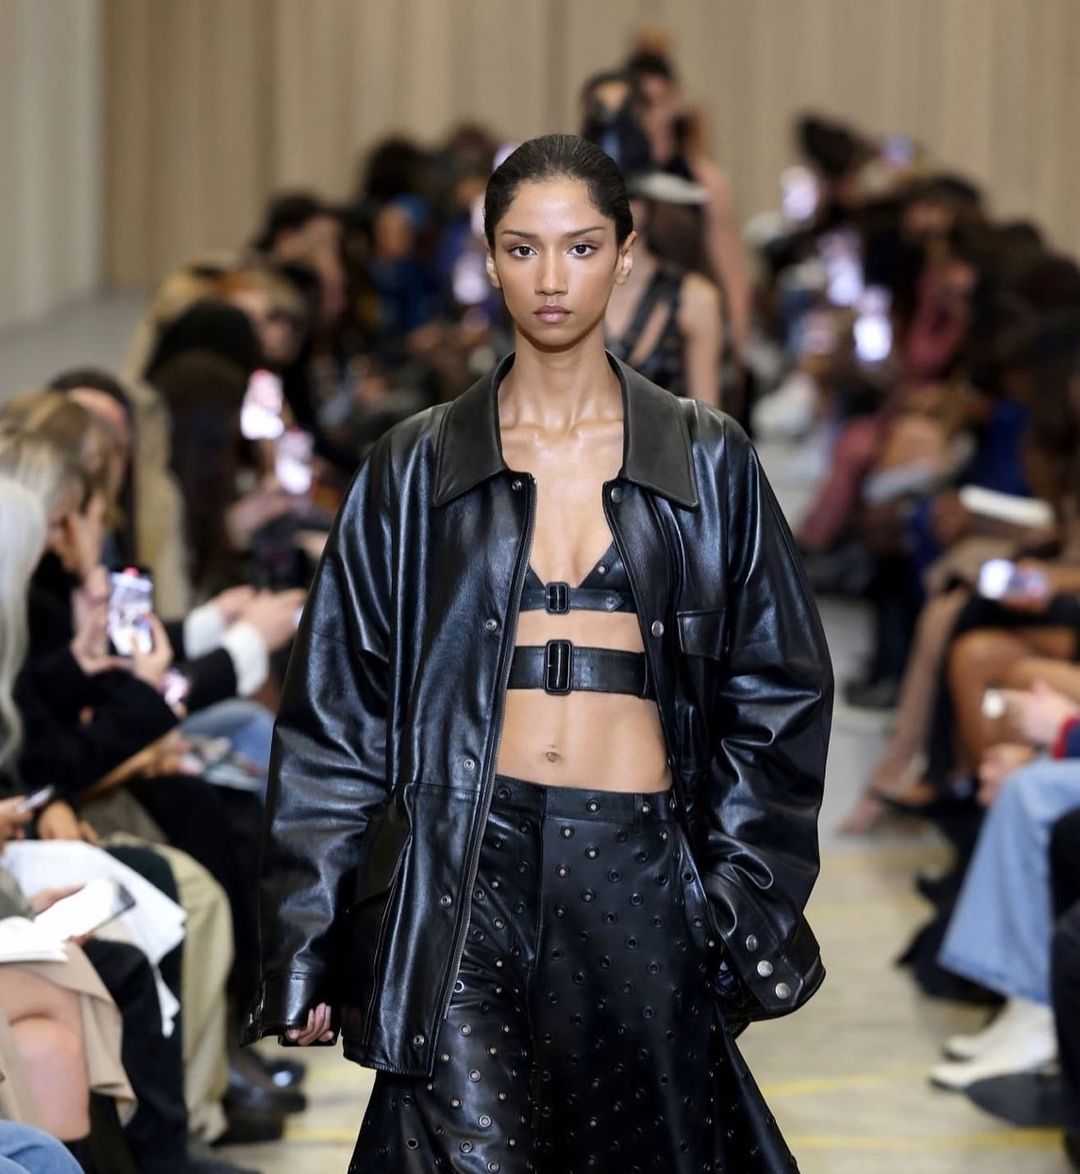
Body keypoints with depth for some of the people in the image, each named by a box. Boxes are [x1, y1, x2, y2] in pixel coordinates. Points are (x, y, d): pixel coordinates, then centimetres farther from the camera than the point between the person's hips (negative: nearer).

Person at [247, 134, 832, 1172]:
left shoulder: (705, 463, 9)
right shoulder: (418, 467, 8)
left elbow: (776, 694, 10)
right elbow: (337, 712, 8)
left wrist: (750, 909, 2)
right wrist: (303, 948, 3)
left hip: (641, 877, 1)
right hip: (468, 865, -1)